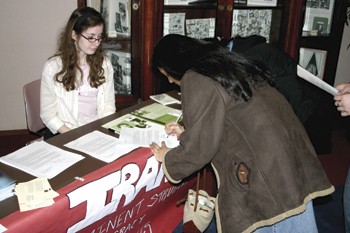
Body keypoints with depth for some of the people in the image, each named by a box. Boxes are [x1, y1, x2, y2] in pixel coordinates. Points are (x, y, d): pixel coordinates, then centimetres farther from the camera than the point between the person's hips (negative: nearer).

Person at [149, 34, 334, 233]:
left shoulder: (196, 81, -13)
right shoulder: (222, 62, 16)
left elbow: (201, 146, -12)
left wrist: (168, 160, 6)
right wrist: (187, 132, 22)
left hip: (265, 169, -9)